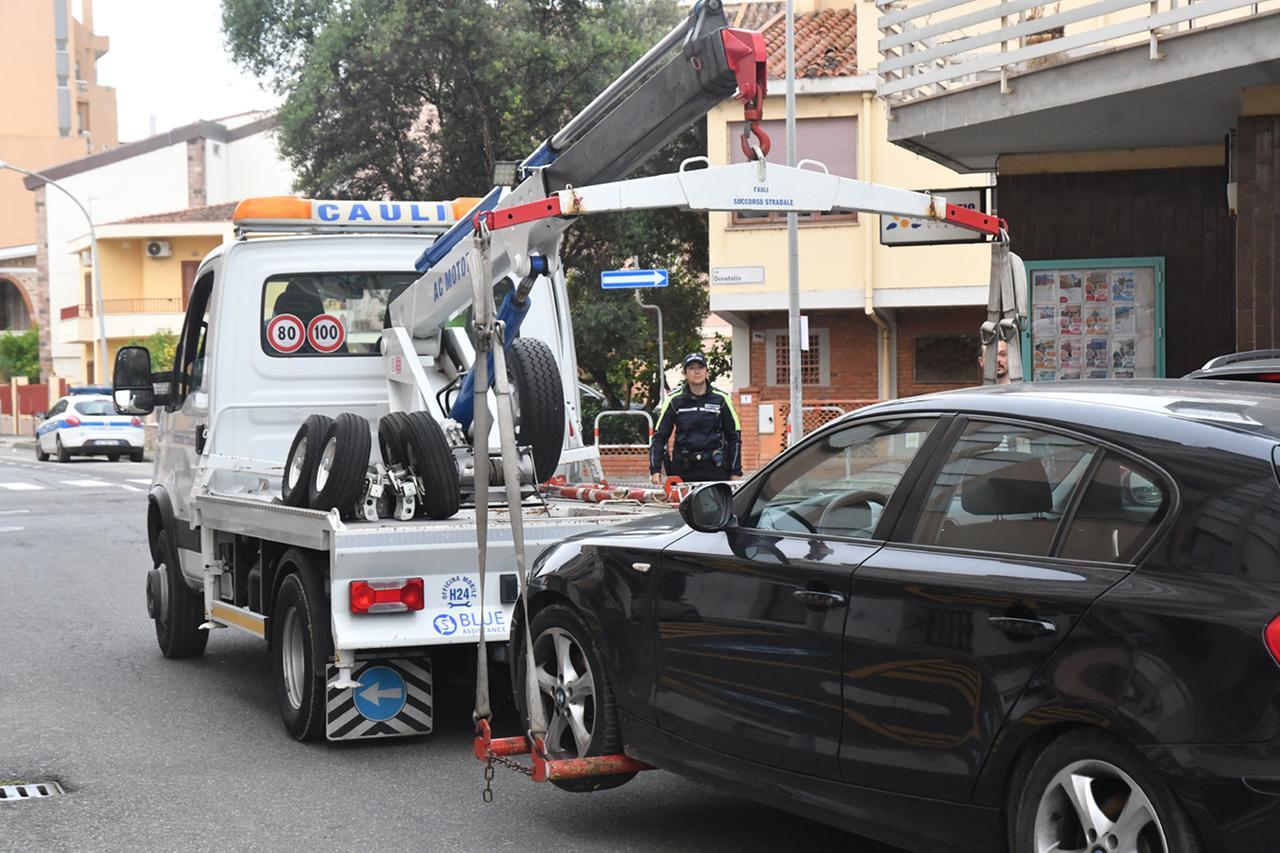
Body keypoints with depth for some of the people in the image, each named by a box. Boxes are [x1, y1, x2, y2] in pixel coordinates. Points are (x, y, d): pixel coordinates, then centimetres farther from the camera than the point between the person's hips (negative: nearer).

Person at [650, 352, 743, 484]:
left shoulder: (720, 398, 5)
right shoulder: (674, 400, 4)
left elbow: (734, 436, 10)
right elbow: (659, 436, 6)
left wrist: (735, 472, 6)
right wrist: (655, 469, -4)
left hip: (715, 468, 0)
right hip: (683, 468, 0)